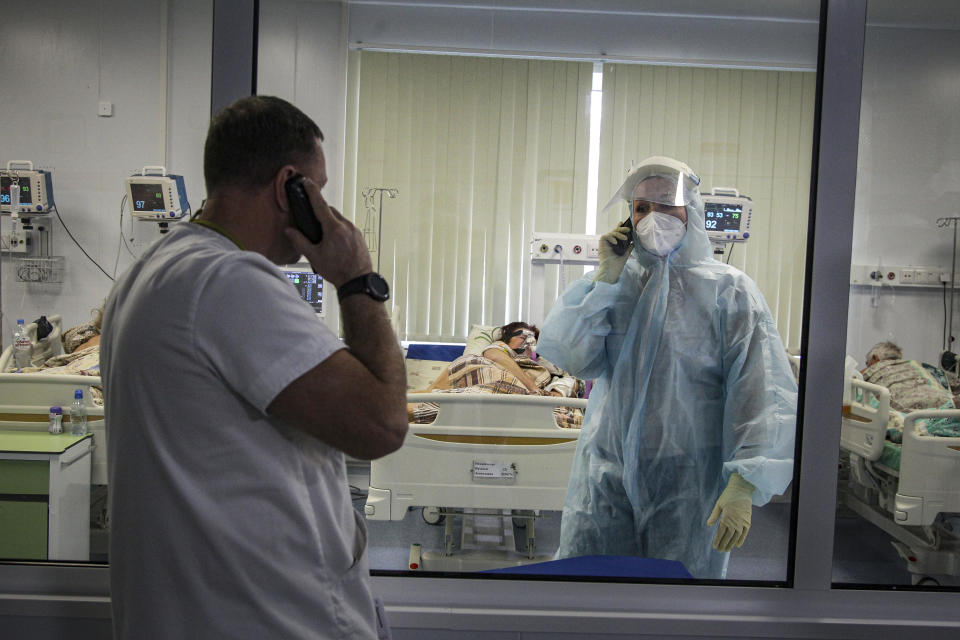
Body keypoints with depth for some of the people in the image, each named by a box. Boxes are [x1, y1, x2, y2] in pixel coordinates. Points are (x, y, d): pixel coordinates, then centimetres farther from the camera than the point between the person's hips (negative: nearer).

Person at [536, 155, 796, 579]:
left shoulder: (728, 289, -3)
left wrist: (744, 484, -18)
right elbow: (572, 358, -3)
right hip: (607, 474, 3)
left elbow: (762, 393, -10)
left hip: (689, 481, -2)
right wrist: (606, 280, -8)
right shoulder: (616, 281, 9)